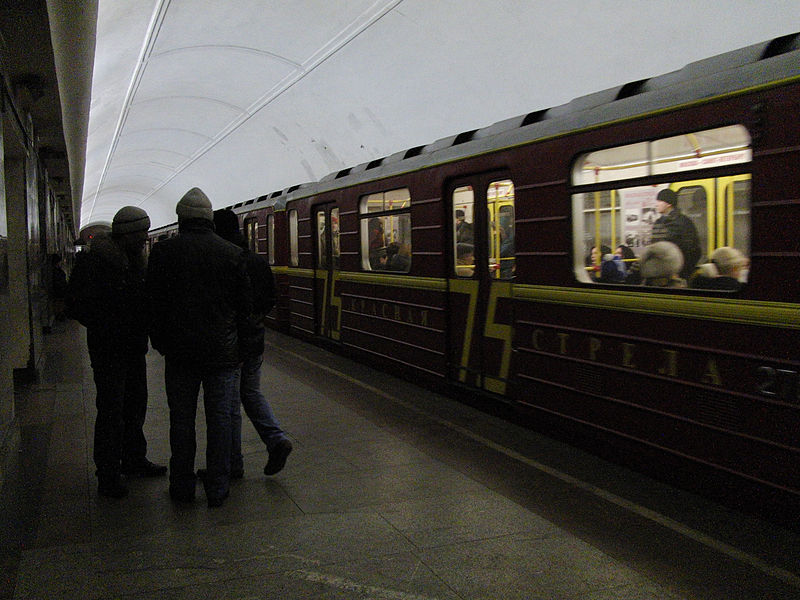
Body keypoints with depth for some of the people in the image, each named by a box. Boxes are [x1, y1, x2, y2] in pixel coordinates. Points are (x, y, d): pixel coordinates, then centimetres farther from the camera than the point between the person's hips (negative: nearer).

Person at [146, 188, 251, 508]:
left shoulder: (163, 251, -4)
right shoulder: (232, 253, -3)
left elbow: (154, 302, -2)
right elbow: (244, 304, 1)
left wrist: (161, 342, 11)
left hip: (179, 352, 0)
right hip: (223, 351, 0)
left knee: (182, 420, 11)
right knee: (219, 419, 7)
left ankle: (182, 487, 20)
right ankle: (218, 489, 13)